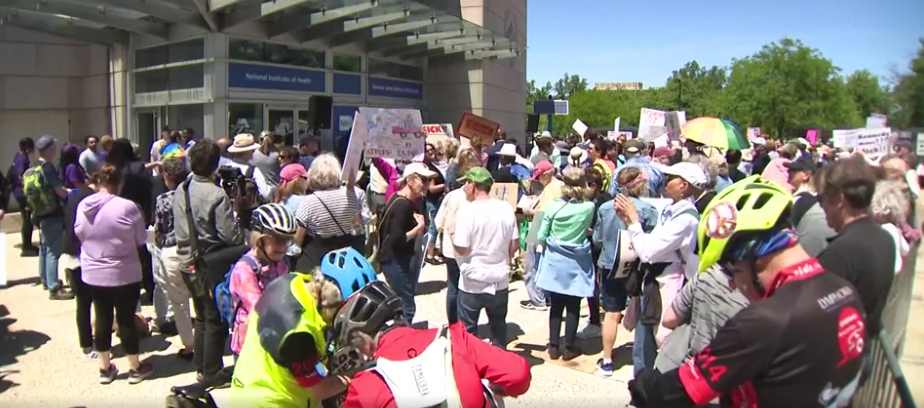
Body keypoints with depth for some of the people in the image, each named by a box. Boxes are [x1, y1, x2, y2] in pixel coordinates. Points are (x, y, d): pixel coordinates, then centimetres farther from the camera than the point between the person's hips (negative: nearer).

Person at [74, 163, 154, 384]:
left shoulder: (83, 206, -3)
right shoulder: (126, 207, -19)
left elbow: (79, 234, 10)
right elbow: (142, 239, -9)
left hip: (92, 274, 5)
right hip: (124, 274, -5)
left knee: (102, 319, 14)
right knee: (126, 320, 5)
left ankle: (105, 368, 26)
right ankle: (135, 368, 18)